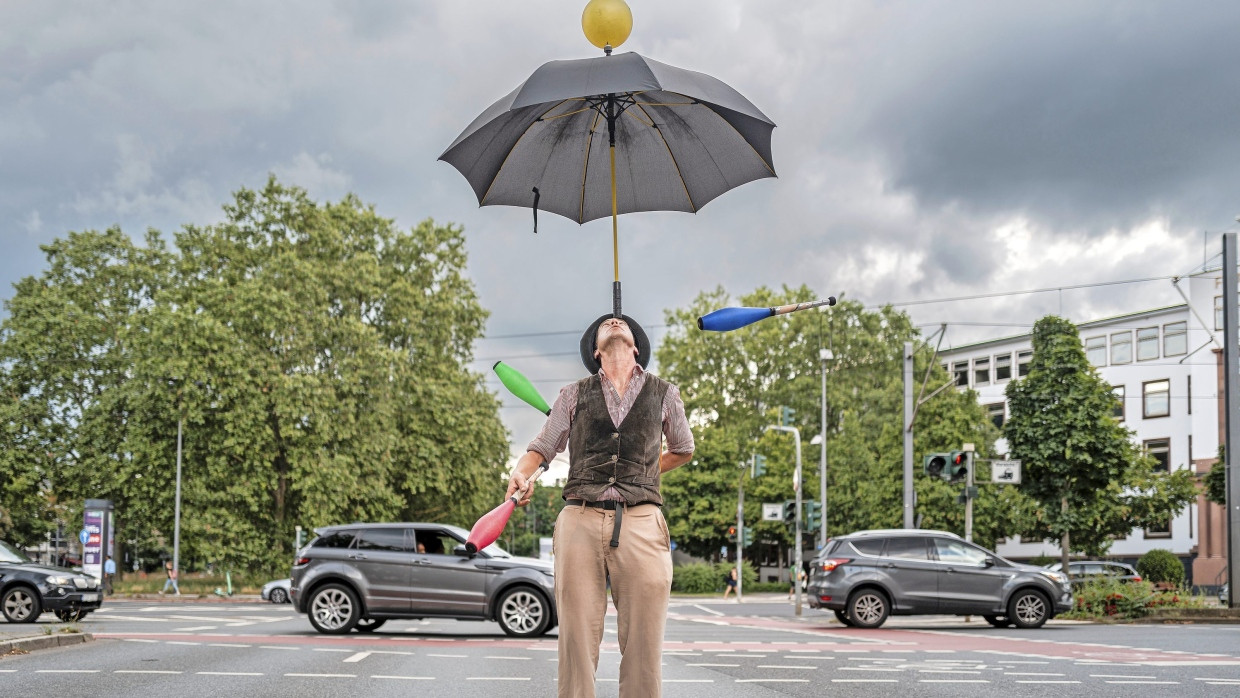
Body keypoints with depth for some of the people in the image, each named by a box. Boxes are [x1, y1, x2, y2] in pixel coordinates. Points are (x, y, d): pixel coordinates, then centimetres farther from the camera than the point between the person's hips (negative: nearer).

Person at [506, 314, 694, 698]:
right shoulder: (573, 395, 17)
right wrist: (520, 472, -2)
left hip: (641, 524, 0)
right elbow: (542, 447, 17)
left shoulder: (665, 394, 17)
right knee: (576, 639, -5)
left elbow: (683, 450, 33)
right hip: (580, 521, 0)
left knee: (643, 645, -4)